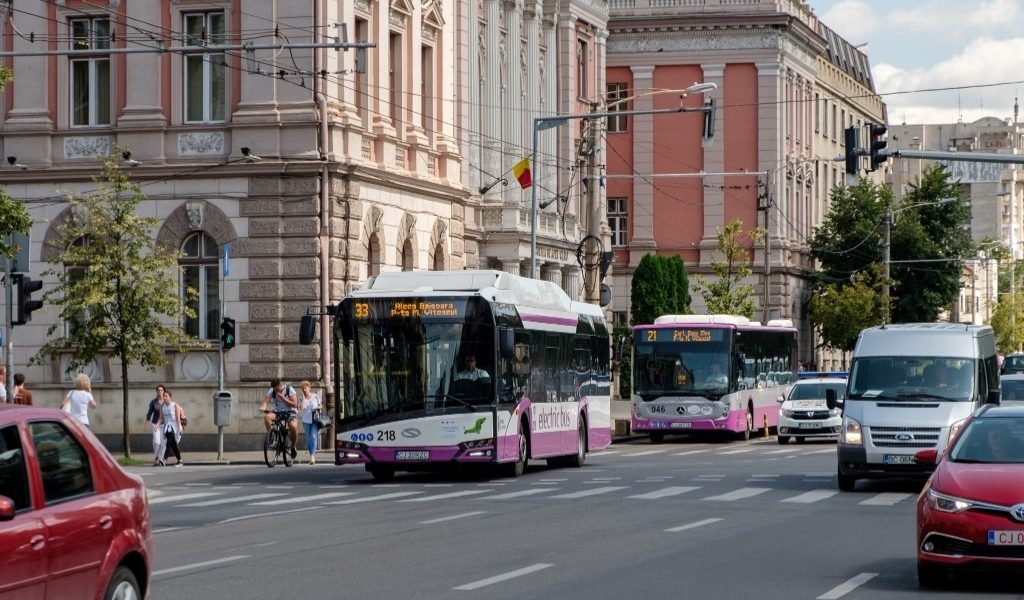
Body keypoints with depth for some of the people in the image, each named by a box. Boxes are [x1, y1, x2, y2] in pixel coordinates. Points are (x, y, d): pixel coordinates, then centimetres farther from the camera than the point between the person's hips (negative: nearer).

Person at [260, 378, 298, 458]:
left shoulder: (289, 389, -9)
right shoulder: (271, 391, -1)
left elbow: (294, 404, -12)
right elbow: (266, 401, -13)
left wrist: (282, 397, -20)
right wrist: (263, 407, -36)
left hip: (289, 412, -3)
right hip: (277, 412, 3)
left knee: (293, 426, -33)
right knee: (267, 417, -32)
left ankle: (293, 446, -8)